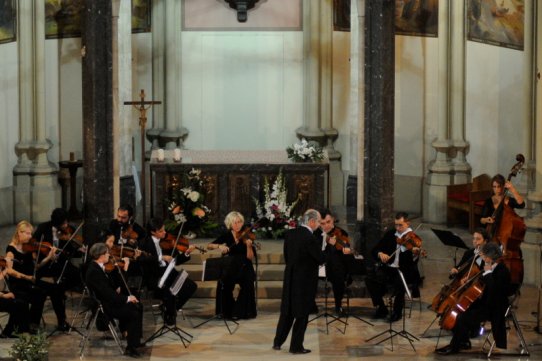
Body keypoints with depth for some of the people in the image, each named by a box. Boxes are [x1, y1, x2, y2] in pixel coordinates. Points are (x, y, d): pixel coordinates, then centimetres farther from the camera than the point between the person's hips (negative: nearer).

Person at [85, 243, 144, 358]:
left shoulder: (98, 267, 4)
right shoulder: (94, 271, -26)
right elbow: (107, 293, -28)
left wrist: (117, 288, 2)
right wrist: (127, 298, -21)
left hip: (107, 301, 10)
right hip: (103, 306, -10)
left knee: (137, 307, 10)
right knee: (133, 314, -18)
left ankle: (135, 340, 19)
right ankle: (130, 348, -9)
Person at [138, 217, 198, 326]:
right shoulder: (146, 243, -5)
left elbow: (177, 260, 8)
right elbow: (141, 258, -25)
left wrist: (186, 253, -12)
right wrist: (161, 257, -32)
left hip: (168, 272, 5)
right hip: (154, 276, -5)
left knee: (191, 286, -13)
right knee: (168, 290, -33)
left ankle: (171, 308, 4)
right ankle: (169, 316, -5)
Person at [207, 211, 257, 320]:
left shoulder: (246, 236, -5)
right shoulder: (226, 235, 2)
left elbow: (251, 258, -13)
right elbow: (209, 246, -2)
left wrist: (249, 246, -31)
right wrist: (219, 246, -21)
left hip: (244, 267, -1)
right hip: (229, 268, 1)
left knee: (247, 282, -32)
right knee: (224, 282, -29)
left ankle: (243, 311, -16)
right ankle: (226, 311, -11)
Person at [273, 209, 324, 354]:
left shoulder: (289, 234, 1)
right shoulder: (310, 239, -22)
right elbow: (321, 259, -16)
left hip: (290, 278, 7)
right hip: (305, 280, -7)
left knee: (287, 311, 17)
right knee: (302, 313, 4)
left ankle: (278, 342, 22)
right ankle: (296, 346, 10)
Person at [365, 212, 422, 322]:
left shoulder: (413, 238, -6)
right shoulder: (390, 234, 8)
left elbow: (413, 262, -17)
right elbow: (374, 250, 7)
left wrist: (415, 254, -39)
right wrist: (380, 254, -15)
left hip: (404, 271, -4)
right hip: (388, 268, 5)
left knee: (399, 282, -37)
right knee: (370, 280, -20)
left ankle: (397, 311, -13)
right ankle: (381, 308, -2)